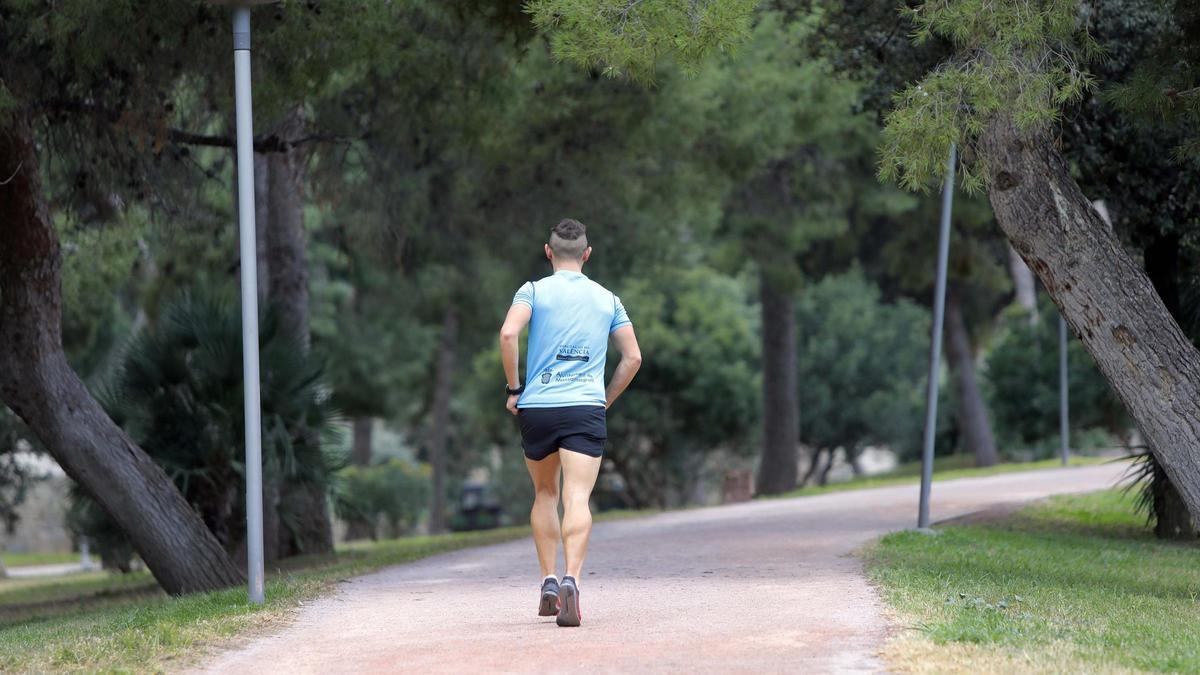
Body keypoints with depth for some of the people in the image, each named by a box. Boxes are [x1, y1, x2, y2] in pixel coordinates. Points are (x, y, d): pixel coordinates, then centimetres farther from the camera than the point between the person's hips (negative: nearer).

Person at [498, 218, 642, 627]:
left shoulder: (534, 291, 4)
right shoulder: (607, 299, 13)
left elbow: (508, 334, -13)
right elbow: (633, 356, 10)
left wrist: (514, 388, -3)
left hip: (536, 408, 0)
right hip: (586, 410, 0)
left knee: (544, 494, 19)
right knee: (577, 499, -10)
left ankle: (548, 582, 14)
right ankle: (571, 580, -30)